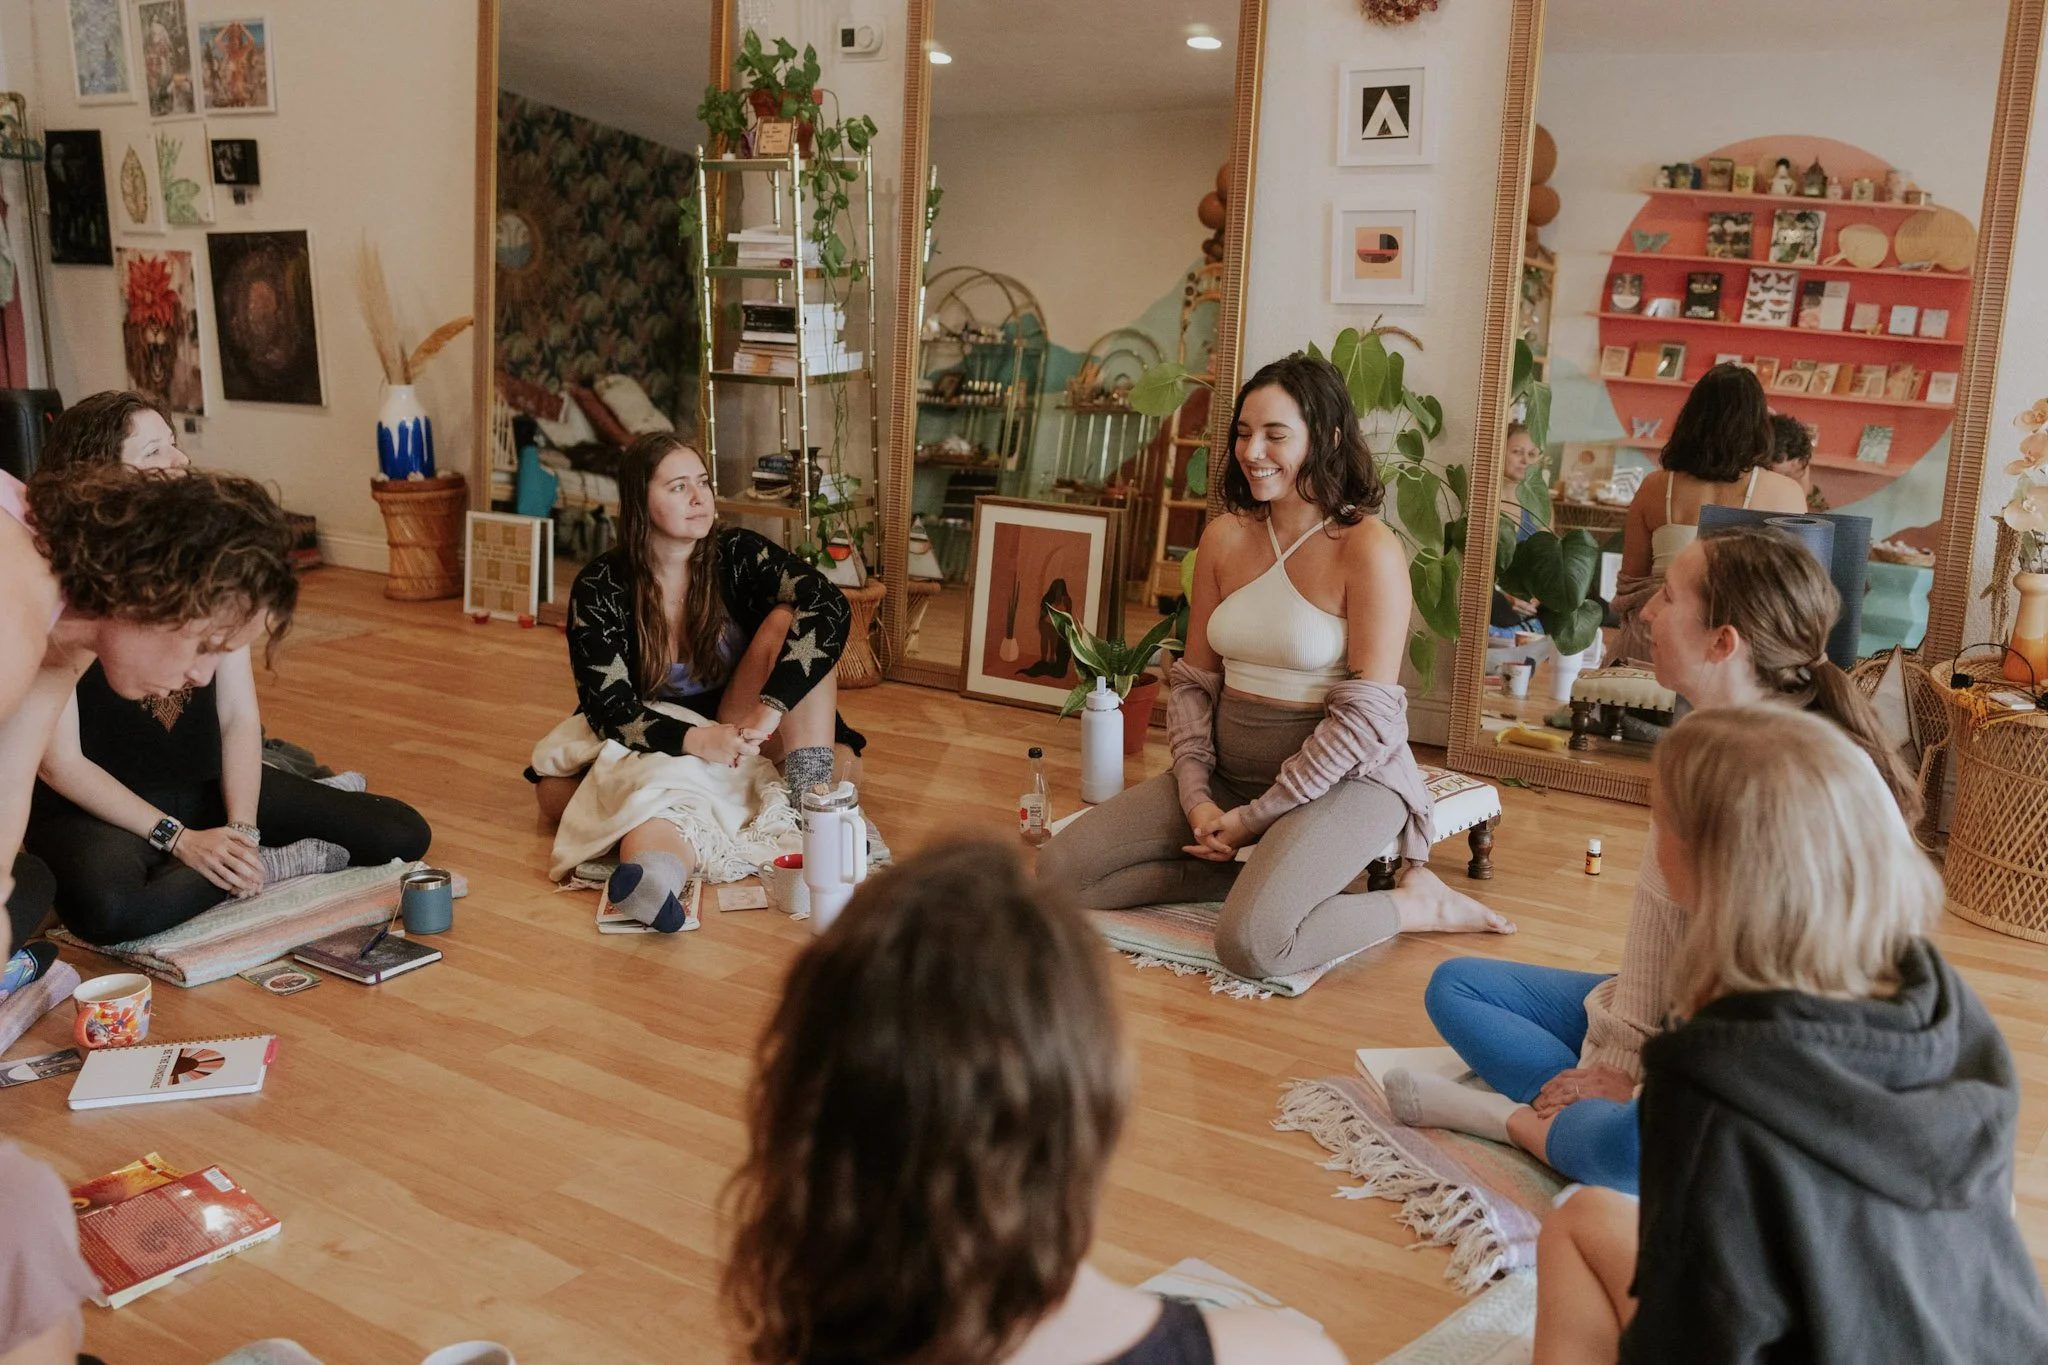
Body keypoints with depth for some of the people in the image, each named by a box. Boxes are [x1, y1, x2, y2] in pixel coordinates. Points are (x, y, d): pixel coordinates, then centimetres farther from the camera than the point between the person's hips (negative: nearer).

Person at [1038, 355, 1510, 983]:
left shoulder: (1368, 549, -13)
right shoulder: (1225, 537, 5)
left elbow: (1367, 716, -17)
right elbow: (1194, 681, 8)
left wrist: (1256, 816, -15)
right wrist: (1196, 796, -7)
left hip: (1343, 779, -6)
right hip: (1229, 771, 7)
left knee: (1250, 944, -31)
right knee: (1057, 872, -7)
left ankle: (1414, 903, -3)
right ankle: (1263, 876, 1)